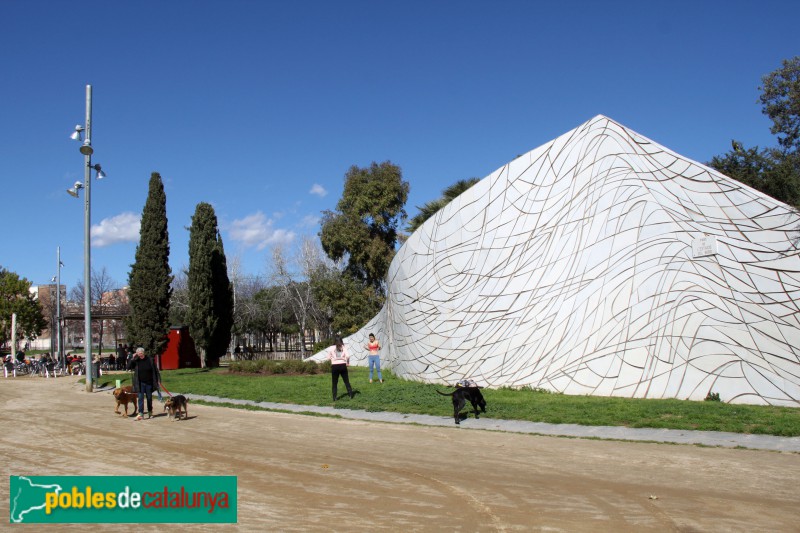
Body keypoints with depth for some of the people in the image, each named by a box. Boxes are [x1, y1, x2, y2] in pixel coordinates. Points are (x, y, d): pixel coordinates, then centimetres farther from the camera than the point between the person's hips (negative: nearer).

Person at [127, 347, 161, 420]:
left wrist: (158, 379, 0)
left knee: (149, 398, 12)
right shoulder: (136, 361, -1)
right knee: (141, 398, -8)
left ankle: (150, 412, 25)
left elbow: (155, 370, 1)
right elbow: (128, 367, -10)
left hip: (149, 382, 1)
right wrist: (132, 359, -17)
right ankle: (140, 413, -11)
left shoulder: (150, 359, -3)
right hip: (140, 383, 0)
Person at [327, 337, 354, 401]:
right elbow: (347, 356, -10)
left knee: (334, 383, 7)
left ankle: (334, 397, 3)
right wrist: (347, 362, 6)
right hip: (343, 365, 1)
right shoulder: (344, 347, 2)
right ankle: (351, 394, 12)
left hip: (334, 366, -1)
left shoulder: (331, 348, 1)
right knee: (346, 381, 13)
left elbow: (329, 357, 4)